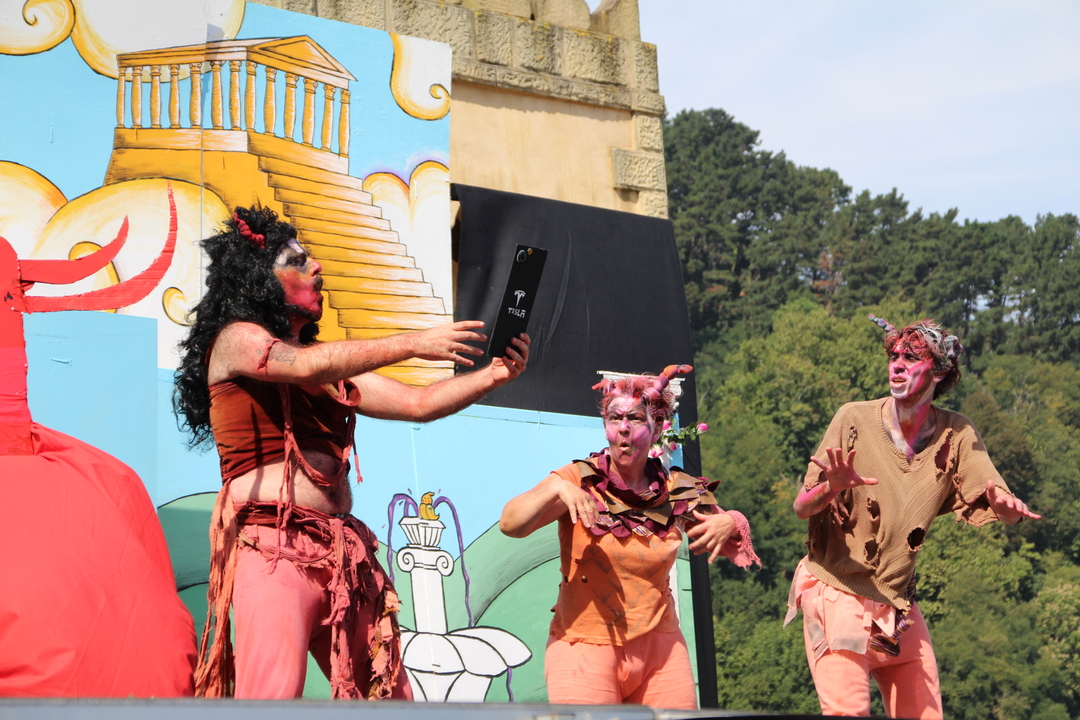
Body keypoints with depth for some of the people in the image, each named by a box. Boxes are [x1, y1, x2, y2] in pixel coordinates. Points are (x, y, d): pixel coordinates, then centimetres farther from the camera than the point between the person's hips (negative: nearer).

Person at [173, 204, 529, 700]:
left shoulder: (334, 366, 25)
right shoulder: (235, 339, 5)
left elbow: (417, 404, 21)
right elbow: (306, 366, -14)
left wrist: (494, 376, 7)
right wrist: (412, 344, -15)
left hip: (343, 554, 7)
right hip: (272, 546, -7)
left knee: (388, 694, 1)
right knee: (274, 696, -19)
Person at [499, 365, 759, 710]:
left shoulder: (679, 493, 2)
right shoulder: (580, 481, -5)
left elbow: (734, 549, 13)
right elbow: (510, 524, -17)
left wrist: (730, 525, -10)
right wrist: (556, 488, -34)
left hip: (659, 647, 3)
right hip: (584, 644, -3)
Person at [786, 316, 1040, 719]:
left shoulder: (956, 436, 0)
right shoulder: (854, 420, -8)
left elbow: (1000, 508, -6)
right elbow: (801, 508, -9)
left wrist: (1007, 506, -30)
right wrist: (831, 487, -31)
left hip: (898, 604, 4)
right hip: (835, 592, -4)